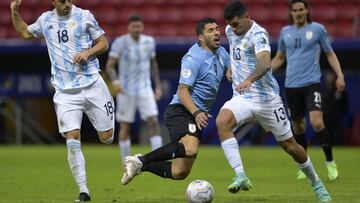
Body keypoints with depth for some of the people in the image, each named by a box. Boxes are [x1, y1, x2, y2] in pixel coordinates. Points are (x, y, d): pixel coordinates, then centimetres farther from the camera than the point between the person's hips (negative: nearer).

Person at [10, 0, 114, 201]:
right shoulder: (46, 20, 9)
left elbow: (103, 43, 6)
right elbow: (25, 33, 27)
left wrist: (88, 52, -13)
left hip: (92, 85, -1)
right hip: (65, 92, 1)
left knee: (107, 137, 0)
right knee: (73, 141, -11)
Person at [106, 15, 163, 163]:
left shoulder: (149, 41, 2)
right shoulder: (120, 42, -11)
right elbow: (110, 66, -12)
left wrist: (158, 86, 13)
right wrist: (115, 82, -30)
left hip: (145, 89, 3)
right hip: (126, 90, -3)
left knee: (153, 121, -11)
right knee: (125, 126, 3)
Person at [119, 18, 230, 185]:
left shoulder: (221, 52, 12)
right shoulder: (194, 58, -13)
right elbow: (182, 90, -18)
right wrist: (196, 113, -33)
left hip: (196, 116, 9)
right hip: (181, 111, -9)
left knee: (179, 173, 5)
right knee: (190, 149, -38)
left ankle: (140, 165, 25)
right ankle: (141, 160, -25)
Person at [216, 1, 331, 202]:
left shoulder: (258, 34, -18)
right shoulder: (231, 31, 6)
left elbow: (265, 63, -38)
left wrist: (249, 79, -54)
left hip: (266, 99, -5)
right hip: (242, 98, 5)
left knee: (290, 146, 4)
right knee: (222, 121, -28)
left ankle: (316, 183, 29)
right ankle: (241, 176, -32)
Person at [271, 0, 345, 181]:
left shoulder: (317, 29, 2)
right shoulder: (285, 32, 10)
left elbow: (330, 54, 9)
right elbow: (279, 57, 23)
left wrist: (340, 75, -2)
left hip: (312, 83, -4)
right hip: (292, 85, 4)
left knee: (317, 123, -18)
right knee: (297, 125, 7)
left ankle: (330, 163, -3)